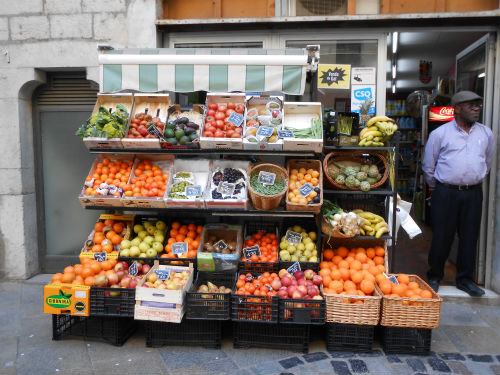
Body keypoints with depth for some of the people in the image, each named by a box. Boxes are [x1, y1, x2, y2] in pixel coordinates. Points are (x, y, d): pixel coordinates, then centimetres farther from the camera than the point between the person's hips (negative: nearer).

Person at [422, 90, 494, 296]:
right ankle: (434, 277, 18)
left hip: (473, 193, 3)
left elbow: (487, 162, 22)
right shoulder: (440, 134, -2)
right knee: (442, 236, 2)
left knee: (470, 236, 7)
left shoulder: (486, 134, 9)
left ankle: (465, 279, 22)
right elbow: (428, 166, 5)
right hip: (446, 193, -3)